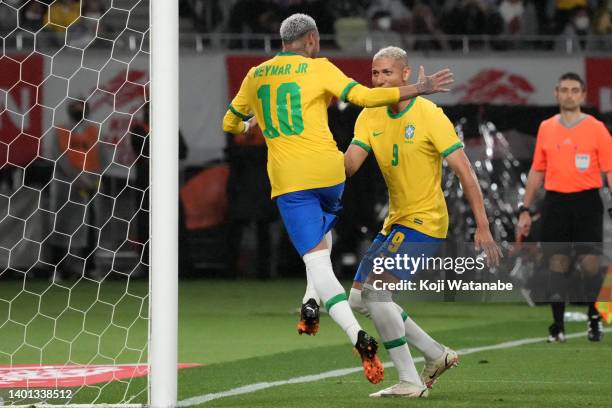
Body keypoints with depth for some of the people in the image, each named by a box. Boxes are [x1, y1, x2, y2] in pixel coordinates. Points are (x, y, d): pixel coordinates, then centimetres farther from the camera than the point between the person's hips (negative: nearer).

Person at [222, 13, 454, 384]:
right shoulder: (319, 68, 1)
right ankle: (312, 302, 14)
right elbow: (366, 97, -11)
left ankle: (358, 337, -22)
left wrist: (245, 127, 48)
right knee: (323, 229, 32)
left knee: (317, 261, -5)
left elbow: (231, 123, 24)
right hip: (328, 172, 0)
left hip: (288, 179, 0)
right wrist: (419, 89, -5)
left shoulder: (256, 76, 11)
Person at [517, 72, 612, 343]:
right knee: (557, 264, 1)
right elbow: (537, 171, 15)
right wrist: (525, 210, 12)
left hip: (586, 201, -3)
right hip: (555, 202, 3)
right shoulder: (546, 128, 10)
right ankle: (557, 326, 6)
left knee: (590, 263, -5)